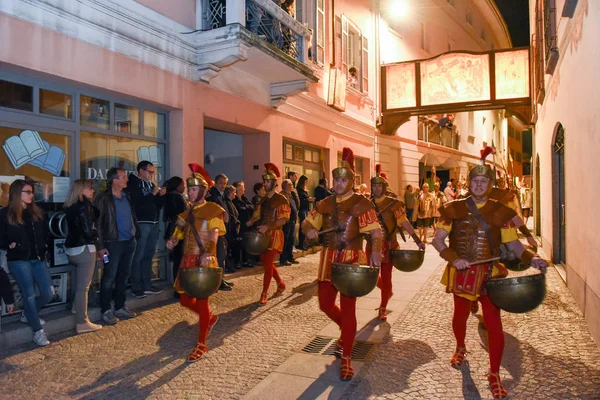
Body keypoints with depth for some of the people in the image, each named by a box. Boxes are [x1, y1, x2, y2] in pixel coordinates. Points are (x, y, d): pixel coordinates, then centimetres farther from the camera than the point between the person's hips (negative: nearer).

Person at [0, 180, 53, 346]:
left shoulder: (37, 212, 10)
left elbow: (45, 232, 17)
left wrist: (43, 246, 6)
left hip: (38, 258, 5)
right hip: (18, 260, -5)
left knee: (49, 293, 1)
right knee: (30, 295, -3)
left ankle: (28, 314, 31)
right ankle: (38, 331, 9)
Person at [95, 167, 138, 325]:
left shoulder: (127, 196, 10)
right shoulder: (103, 198, -9)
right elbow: (98, 223, -10)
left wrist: (136, 234, 8)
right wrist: (101, 246, -14)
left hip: (129, 242, 6)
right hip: (113, 243, -6)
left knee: (124, 276, 13)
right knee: (109, 277, 1)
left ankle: (120, 307, 24)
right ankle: (106, 311, 12)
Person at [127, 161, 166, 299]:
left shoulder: (151, 184, 17)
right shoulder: (133, 184, -6)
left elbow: (158, 205, 17)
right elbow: (137, 204, -19)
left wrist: (161, 195, 0)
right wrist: (153, 194, -16)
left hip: (154, 223, 8)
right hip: (142, 224, -8)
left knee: (149, 255, 11)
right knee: (138, 256, -4)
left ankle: (147, 285, 18)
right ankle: (136, 287, 4)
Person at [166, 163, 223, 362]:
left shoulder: (213, 210, -6)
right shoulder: (186, 214, 15)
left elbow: (214, 234, -18)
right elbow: (179, 234, 15)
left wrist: (208, 253, -36)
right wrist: (172, 241, -10)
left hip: (205, 261, -7)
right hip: (188, 260, 7)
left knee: (202, 300, -2)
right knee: (185, 299, 11)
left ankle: (201, 345, 10)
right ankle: (210, 318, 39)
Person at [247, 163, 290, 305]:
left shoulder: (281, 199, -9)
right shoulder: (263, 200, 12)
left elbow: (283, 220, -16)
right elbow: (257, 216, 10)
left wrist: (267, 227, -25)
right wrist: (246, 224, -10)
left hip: (274, 235, -7)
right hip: (263, 235, 7)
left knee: (268, 263, -4)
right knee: (265, 262, 12)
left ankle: (264, 293, 7)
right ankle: (281, 283, 33)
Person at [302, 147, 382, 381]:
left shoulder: (361, 203, -9)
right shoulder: (325, 203, 7)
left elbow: (375, 231, -16)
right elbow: (308, 222, 15)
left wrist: (375, 253, -34)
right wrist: (309, 230, -9)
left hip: (352, 260, -5)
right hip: (328, 259, 5)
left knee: (348, 308, -1)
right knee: (325, 304, 12)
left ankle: (346, 359, 13)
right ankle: (346, 330, 44)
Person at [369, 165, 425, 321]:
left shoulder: (393, 203, -6)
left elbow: (404, 222, -6)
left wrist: (418, 240, -11)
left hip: (388, 246, -3)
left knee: (386, 277, 3)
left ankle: (383, 309, 19)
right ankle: (387, 291, 42)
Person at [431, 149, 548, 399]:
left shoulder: (500, 211, -1)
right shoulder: (455, 209, -4)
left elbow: (513, 244, 0)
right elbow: (437, 240, -6)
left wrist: (531, 258, -19)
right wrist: (453, 258, -22)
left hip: (490, 273, 0)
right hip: (462, 273, 0)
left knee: (494, 324, -1)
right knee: (460, 315, 19)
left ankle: (494, 375, 18)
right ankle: (460, 348, 49)